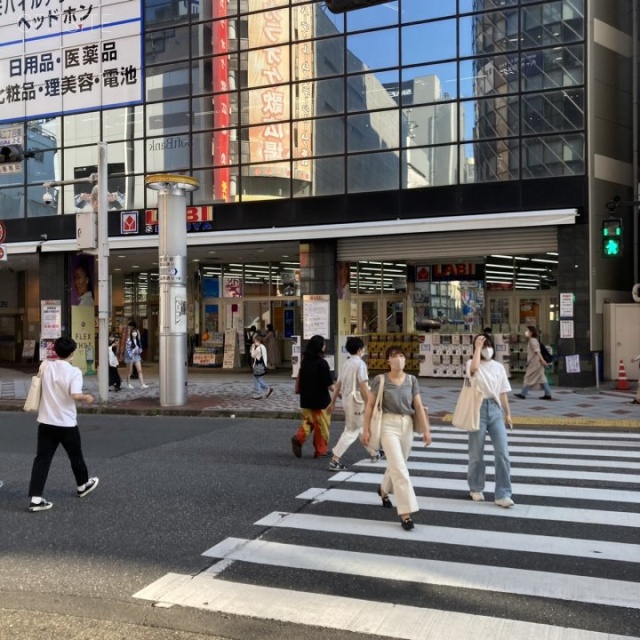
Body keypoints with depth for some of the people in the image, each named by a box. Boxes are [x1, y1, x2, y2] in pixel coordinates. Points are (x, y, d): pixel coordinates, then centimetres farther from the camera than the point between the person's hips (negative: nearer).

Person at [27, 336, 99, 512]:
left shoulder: (45, 366, 0)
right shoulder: (74, 371, -14)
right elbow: (75, 395, -26)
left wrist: (50, 354, 26)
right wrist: (87, 397, -8)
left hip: (46, 421, 4)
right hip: (66, 423, -4)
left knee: (42, 459, 3)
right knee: (75, 455, 17)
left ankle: (36, 498, -2)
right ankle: (83, 485, 38)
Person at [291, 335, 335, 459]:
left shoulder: (305, 361, 2)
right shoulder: (322, 363, -17)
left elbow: (300, 380, 10)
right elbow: (329, 384, -15)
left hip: (306, 399, 6)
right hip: (320, 399, -6)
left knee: (308, 421, 18)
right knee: (322, 426, 7)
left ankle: (299, 438, -6)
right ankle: (321, 450, 15)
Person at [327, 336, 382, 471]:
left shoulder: (346, 363, 9)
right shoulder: (360, 363, -15)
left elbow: (338, 385, 10)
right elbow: (363, 386, -21)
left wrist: (333, 402, 16)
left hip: (347, 399, 9)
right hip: (356, 400, -9)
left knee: (361, 427, 22)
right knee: (351, 432, -3)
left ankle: (373, 453, 38)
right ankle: (335, 461, -6)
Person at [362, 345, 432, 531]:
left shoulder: (411, 380, 3)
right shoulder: (380, 380, -7)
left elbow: (419, 406, 3)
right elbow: (370, 405, -2)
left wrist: (426, 429, -2)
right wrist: (366, 429, -5)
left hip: (407, 425, 4)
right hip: (388, 424, -4)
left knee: (397, 465, 19)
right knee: (399, 468, -12)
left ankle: (383, 490, 49)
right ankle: (405, 513, -9)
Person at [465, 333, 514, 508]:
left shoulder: (499, 367, 10)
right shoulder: (472, 363, -2)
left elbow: (503, 392, 14)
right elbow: (474, 368, -29)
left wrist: (508, 414, 11)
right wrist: (477, 347, -18)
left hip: (495, 409, 3)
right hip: (478, 409, -3)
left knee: (502, 452, -5)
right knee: (476, 453, 7)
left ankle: (502, 494, 1)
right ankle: (476, 489, 27)